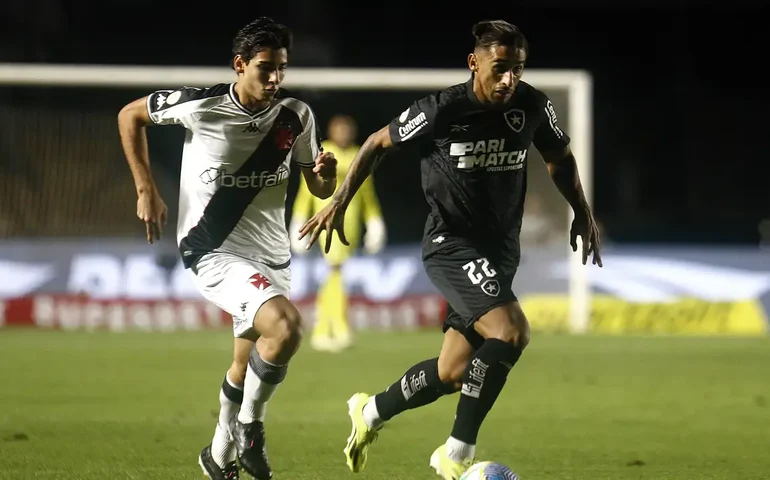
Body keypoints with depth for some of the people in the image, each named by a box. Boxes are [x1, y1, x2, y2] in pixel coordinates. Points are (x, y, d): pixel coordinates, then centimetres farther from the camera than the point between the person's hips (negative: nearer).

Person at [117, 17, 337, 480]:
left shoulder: (296, 115, -3)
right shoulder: (199, 106, -13)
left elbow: (319, 189, 9)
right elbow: (130, 115, 4)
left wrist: (326, 174, -16)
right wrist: (146, 191, 0)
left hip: (271, 255, 5)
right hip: (214, 251, -5)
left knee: (248, 366, 15)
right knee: (286, 325, -28)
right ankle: (250, 427, -7)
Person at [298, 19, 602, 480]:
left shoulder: (532, 106, -4)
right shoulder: (441, 111, -16)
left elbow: (560, 157, 17)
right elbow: (379, 143, 0)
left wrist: (584, 213, 7)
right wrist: (339, 202, -5)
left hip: (500, 251, 6)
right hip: (451, 245, -6)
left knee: (452, 374, 8)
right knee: (510, 332, -28)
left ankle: (373, 411, 37)